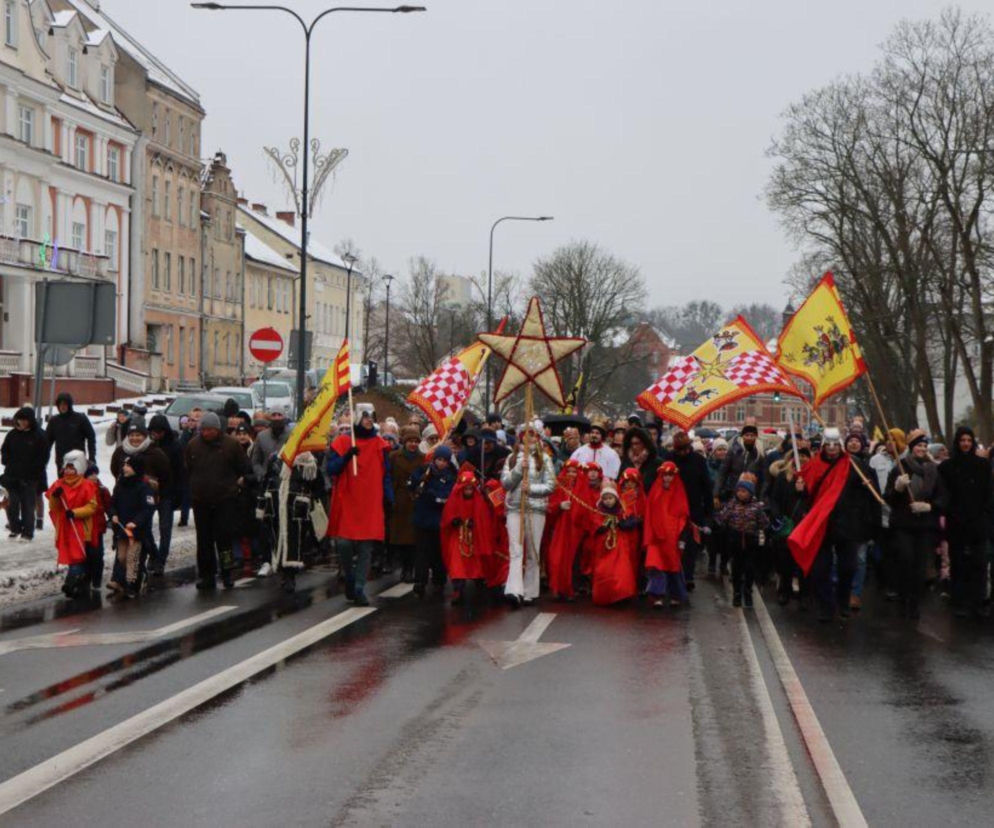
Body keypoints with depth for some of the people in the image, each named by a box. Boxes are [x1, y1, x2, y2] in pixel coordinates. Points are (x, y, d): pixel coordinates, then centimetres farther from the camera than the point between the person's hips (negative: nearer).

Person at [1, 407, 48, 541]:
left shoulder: (39, 436, -5)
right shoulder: (12, 434, 6)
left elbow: (43, 457, -3)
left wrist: (32, 469, -9)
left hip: (30, 478, -4)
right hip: (12, 475, 4)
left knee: (28, 505, -1)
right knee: (12, 503, 5)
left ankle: (28, 532, 5)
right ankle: (15, 528, 21)